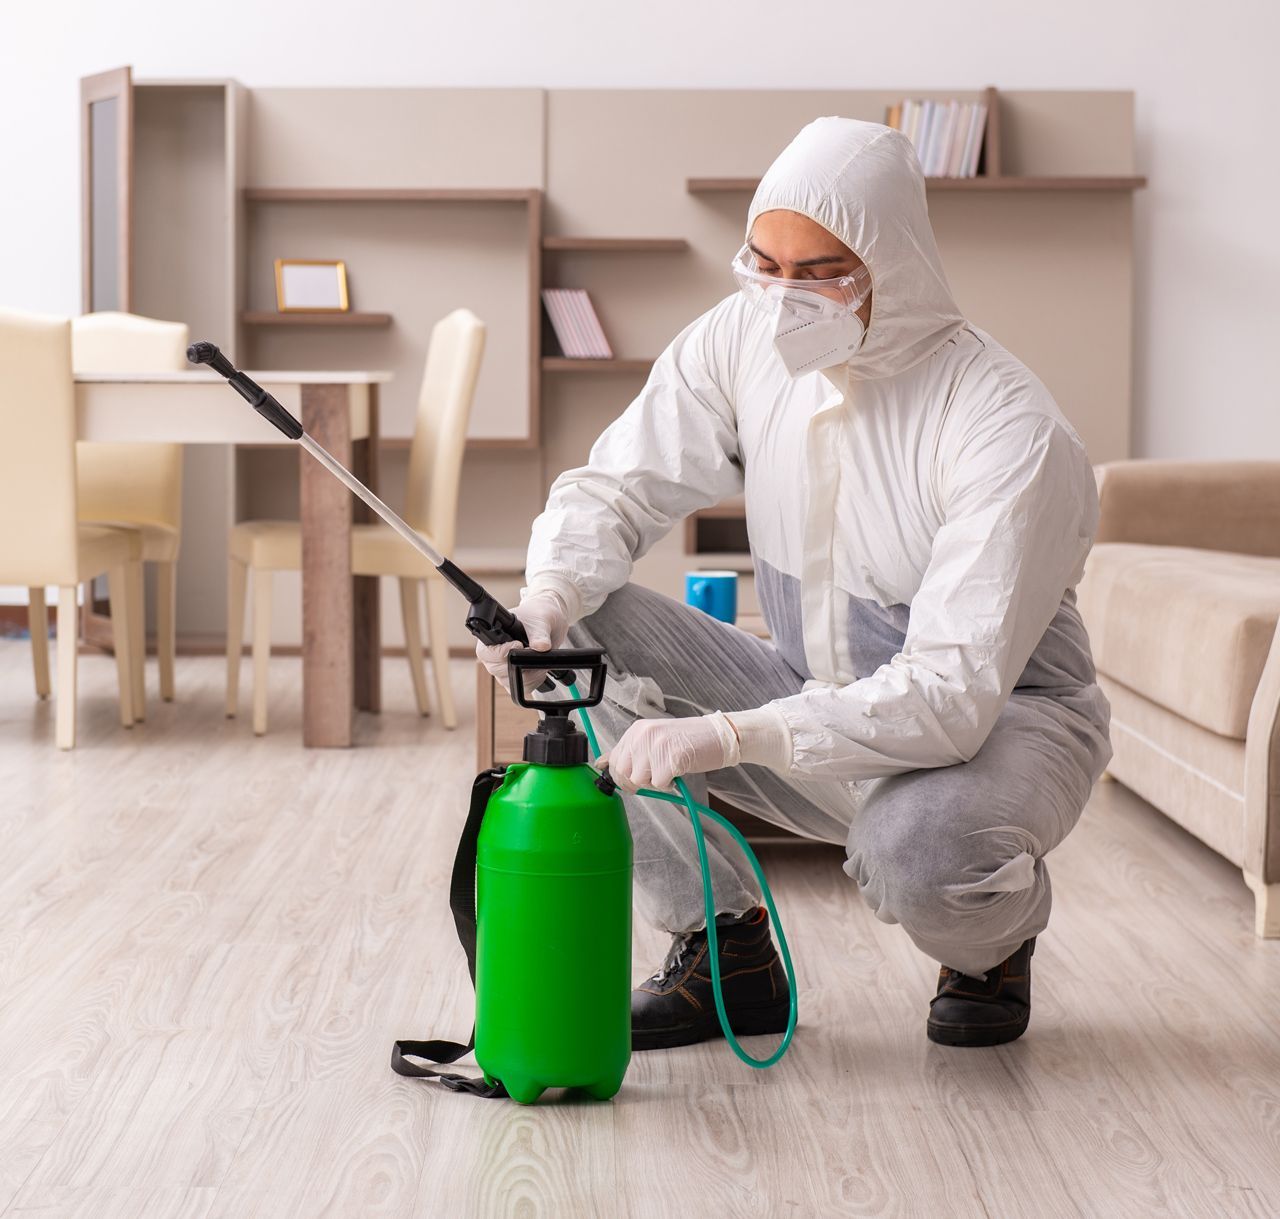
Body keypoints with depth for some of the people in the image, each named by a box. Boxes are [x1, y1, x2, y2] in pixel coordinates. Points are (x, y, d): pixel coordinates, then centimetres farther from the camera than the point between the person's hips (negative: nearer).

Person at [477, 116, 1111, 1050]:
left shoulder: (1009, 430, -26)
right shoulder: (744, 341, -8)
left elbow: (951, 694, -33)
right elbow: (613, 489, -2)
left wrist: (726, 737, -43)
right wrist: (548, 596, -27)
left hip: (1003, 721, -5)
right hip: (815, 707, 6)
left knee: (918, 849, -40)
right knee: (582, 628, -15)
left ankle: (993, 945, 2)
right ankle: (726, 950, -2)